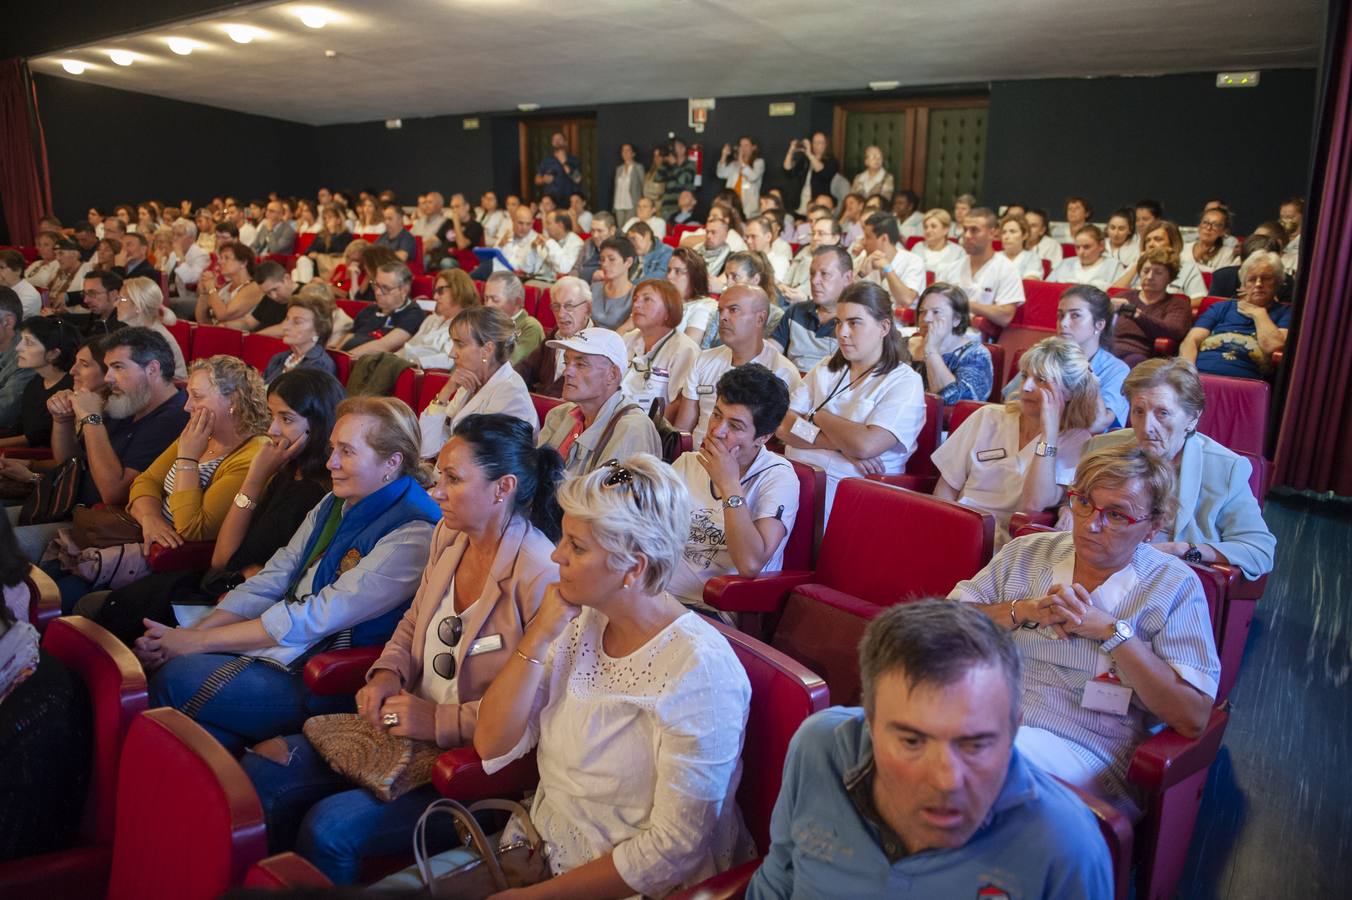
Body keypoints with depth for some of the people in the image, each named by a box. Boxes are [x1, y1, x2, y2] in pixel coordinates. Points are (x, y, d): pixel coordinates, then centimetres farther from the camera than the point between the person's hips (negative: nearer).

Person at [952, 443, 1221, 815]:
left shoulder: (1173, 586, 3)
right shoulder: (1028, 552, 13)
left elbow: (1193, 717, -7)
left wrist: (1111, 631, -11)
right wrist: (1022, 610, -7)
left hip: (1080, 751, -4)